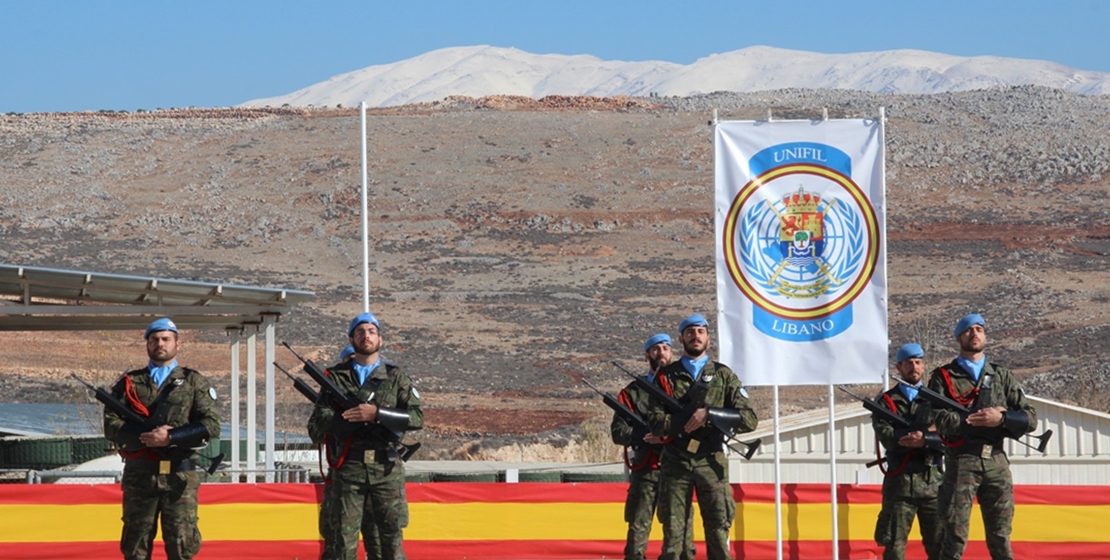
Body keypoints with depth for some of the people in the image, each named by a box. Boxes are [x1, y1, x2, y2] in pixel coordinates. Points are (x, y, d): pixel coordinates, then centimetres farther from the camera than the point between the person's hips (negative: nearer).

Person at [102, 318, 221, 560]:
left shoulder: (193, 382, 9)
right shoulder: (129, 383, 12)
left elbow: (211, 426, -2)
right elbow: (111, 425, 2)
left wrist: (170, 438, -14)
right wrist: (145, 436, -14)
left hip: (180, 476, -1)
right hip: (138, 476, 1)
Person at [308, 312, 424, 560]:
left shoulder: (396, 378, 11)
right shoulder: (336, 377, 10)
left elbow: (416, 417, -2)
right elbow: (316, 428, 2)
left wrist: (377, 414, -15)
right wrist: (351, 417, -13)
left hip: (386, 471, 0)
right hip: (346, 471, 0)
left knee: (390, 540, 1)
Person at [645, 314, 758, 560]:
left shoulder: (723, 375, 9)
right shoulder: (666, 377, 9)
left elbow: (749, 419, 1)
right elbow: (656, 422, -2)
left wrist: (709, 413, -12)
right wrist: (690, 419, -15)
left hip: (712, 464, 0)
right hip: (675, 464, 0)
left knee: (718, 531, -4)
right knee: (673, 533, 0)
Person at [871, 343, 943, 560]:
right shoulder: (886, 402, 8)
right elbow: (887, 438, -9)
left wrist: (924, 440, -19)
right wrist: (928, 432, -11)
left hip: (933, 480, 2)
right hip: (900, 482, -1)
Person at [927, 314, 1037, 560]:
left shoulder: (1002, 376, 16)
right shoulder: (944, 377, 6)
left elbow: (1030, 418, 7)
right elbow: (942, 420, -9)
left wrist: (1001, 419, -10)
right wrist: (982, 419, -11)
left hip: (997, 463, 3)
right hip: (961, 462, -3)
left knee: (1000, 539, 5)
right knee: (955, 538, -6)